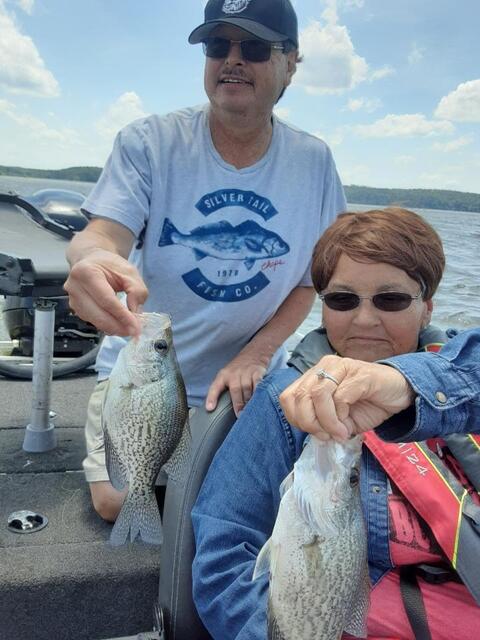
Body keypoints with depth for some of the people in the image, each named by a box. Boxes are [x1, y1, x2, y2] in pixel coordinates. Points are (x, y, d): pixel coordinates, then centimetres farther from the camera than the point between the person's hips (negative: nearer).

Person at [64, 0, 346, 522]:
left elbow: (310, 279, -1)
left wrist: (255, 355, -15)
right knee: (118, 503, -4)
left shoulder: (314, 162, -6)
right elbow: (103, 234, -24)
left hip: (250, 380, 2)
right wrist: (94, 258, -50)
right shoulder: (149, 141, -12)